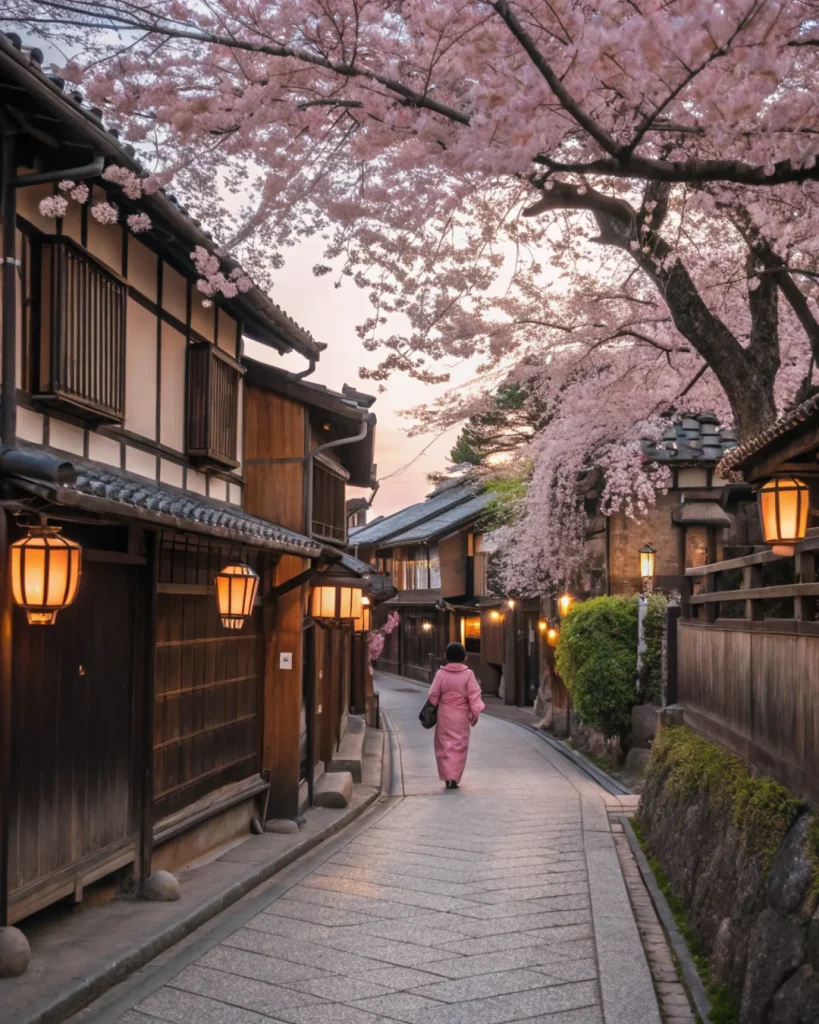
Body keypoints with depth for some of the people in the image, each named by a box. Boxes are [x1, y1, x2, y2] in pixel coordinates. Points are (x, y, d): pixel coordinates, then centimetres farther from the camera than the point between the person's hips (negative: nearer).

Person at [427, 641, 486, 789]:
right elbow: (474, 695, -8)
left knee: (445, 745, 10)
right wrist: (475, 712, 0)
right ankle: (454, 778, 0)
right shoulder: (468, 674, -8)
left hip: (444, 715, 1)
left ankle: (447, 776, 1)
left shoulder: (441, 673, -7)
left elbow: (433, 695, -3)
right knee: (459, 747, 7)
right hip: (461, 716, 0)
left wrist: (432, 710, 14)